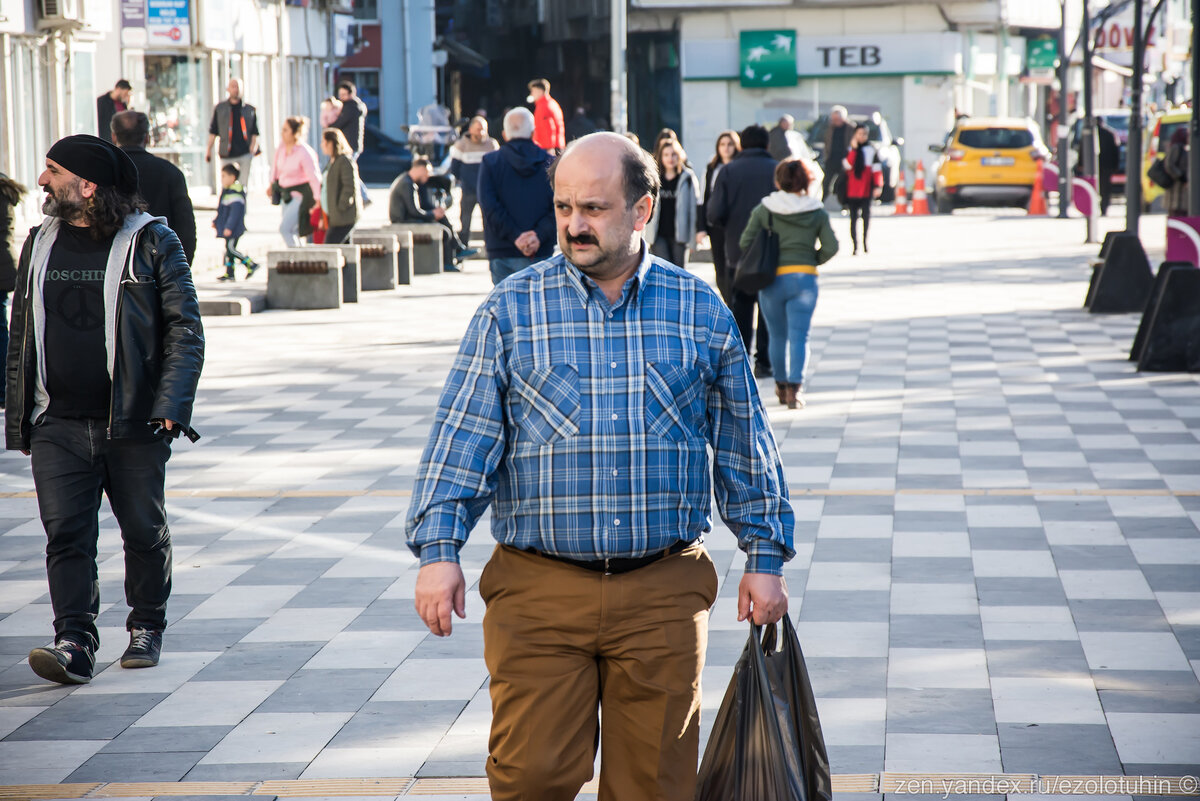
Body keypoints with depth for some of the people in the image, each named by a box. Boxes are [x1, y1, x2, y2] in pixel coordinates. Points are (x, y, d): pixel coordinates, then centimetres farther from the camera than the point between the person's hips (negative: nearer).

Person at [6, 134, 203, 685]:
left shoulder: (151, 242, -3)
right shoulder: (40, 245, 11)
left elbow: (185, 329, -5)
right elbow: (21, 335, 15)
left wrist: (170, 407, -16)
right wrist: (19, 418, 11)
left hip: (134, 424, -3)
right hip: (58, 426, 3)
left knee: (144, 532, 8)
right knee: (66, 534, -7)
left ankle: (147, 628, 26)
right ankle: (74, 644, -9)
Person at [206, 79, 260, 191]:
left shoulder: (249, 109, 8)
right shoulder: (220, 108, 9)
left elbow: (255, 132, 9)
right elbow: (213, 131, 11)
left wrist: (253, 148, -6)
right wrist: (208, 149, 5)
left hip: (245, 153, 0)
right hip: (227, 154, 0)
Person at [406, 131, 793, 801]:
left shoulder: (703, 312, 7)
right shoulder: (510, 311, 3)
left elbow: (745, 445, 13)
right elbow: (463, 437, 0)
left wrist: (766, 557, 12)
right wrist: (439, 549, -10)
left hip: (665, 594, 1)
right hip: (538, 592, -1)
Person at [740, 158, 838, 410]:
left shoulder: (763, 209, 0)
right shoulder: (817, 212, 1)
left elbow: (746, 242, -2)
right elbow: (831, 247, -4)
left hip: (772, 278, 1)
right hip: (804, 278, -1)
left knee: (778, 336, 15)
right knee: (799, 335, -2)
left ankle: (782, 386, 25)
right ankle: (795, 388, -16)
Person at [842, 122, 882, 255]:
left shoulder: (871, 150, 6)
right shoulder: (850, 149, 8)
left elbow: (877, 169, 4)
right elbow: (847, 165, -8)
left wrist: (878, 186, -4)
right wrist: (853, 149, -13)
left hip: (867, 190, -1)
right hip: (852, 190, 1)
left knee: (866, 216, -4)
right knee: (854, 218, -1)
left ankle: (865, 241, 7)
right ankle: (855, 245, -2)